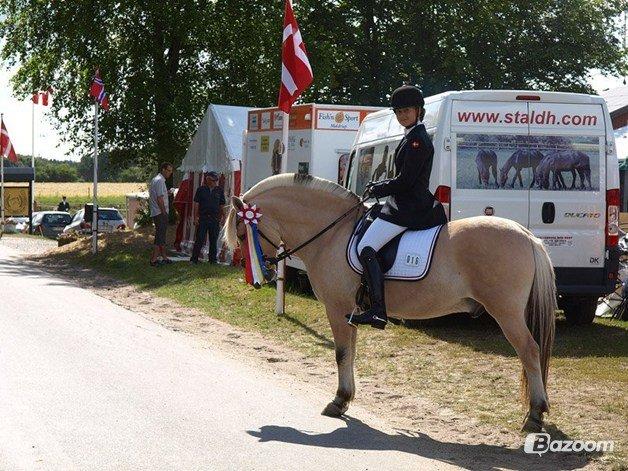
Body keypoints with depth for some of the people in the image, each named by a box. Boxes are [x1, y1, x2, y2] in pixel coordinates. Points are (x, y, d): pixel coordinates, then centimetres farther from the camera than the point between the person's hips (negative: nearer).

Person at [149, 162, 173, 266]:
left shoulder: (155, 180, 17)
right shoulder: (160, 181, -15)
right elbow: (160, 199, -20)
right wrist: (164, 213, -16)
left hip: (155, 212, 10)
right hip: (160, 213, -10)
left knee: (161, 235, 15)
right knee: (160, 236, -9)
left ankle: (164, 257, 23)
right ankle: (154, 259, -9)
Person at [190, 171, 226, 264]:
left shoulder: (219, 191, 9)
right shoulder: (201, 189, 3)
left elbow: (222, 206, 13)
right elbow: (196, 204, 2)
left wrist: (220, 218, 6)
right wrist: (195, 217, -5)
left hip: (215, 219, 2)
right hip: (203, 218, -2)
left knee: (214, 241, 7)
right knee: (199, 240, -4)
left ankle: (212, 259, 16)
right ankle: (194, 259, 1)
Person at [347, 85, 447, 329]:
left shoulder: (417, 140, -14)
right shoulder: (412, 138, 19)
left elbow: (405, 181, -18)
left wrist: (376, 190, -5)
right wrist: (379, 186, 13)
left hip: (408, 208, -11)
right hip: (405, 206, 11)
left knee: (366, 248, -19)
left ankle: (378, 311, -27)